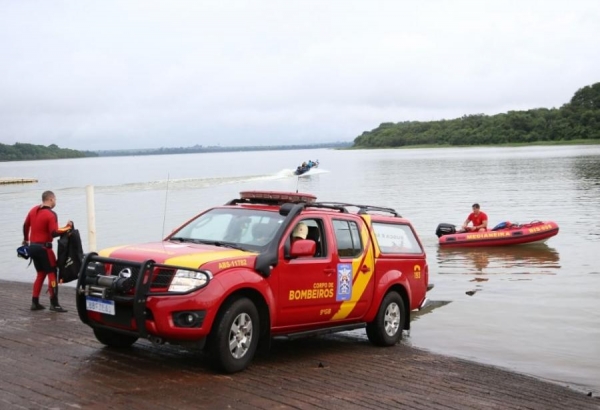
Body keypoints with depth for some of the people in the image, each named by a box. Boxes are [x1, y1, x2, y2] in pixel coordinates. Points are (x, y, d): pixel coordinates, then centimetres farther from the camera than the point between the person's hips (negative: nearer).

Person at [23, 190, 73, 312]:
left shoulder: (33, 210, 8)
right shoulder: (51, 214, -16)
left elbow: (25, 225, 19)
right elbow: (54, 233, -23)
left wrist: (26, 239, 33)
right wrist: (67, 228, -14)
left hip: (32, 246, 8)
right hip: (43, 248, -8)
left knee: (41, 273, 17)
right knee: (52, 273, -2)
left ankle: (35, 302, 16)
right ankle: (54, 304, -4)